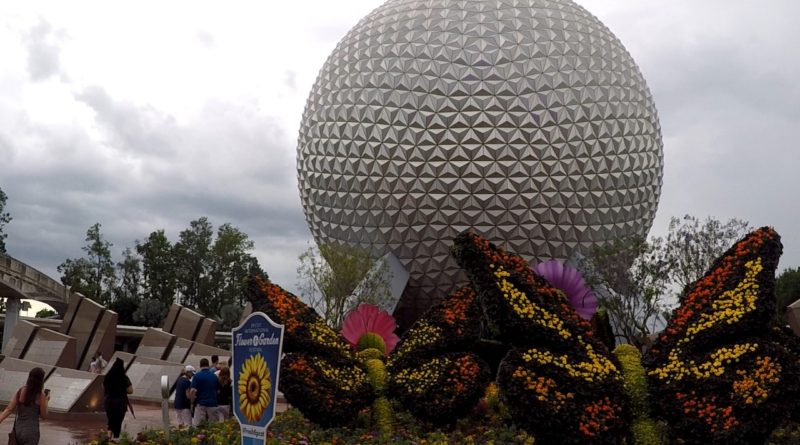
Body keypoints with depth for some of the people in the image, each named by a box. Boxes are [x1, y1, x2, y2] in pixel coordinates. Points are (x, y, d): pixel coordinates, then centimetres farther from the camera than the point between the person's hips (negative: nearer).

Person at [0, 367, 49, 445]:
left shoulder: (20, 391, 0)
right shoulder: (41, 395, -12)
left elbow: (8, 410, -7)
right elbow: (43, 416, -2)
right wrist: (46, 400, 11)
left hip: (17, 430, 5)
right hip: (30, 434, -5)